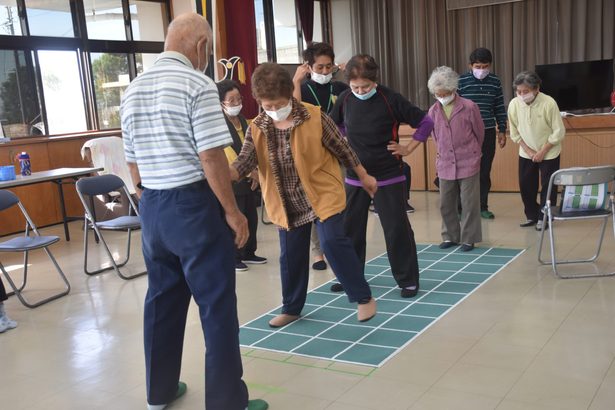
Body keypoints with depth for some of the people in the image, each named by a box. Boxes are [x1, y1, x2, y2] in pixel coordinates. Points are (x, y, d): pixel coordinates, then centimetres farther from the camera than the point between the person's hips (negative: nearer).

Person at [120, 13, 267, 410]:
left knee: (162, 299, 16)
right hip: (194, 204, -7)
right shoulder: (197, 84, -12)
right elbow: (211, 157, -17)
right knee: (217, 304, 1)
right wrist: (232, 211, -10)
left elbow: (134, 162, 15)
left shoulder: (133, 90, 10)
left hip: (151, 207, 8)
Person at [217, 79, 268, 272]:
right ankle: (233, 258, 10)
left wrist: (255, 172, 1)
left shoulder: (242, 120, 11)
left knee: (251, 217, 12)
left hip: (248, 178, 7)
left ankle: (248, 253, 26)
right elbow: (228, 155, -16)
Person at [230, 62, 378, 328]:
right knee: (291, 256, 10)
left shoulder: (314, 117, -13)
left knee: (334, 243, -13)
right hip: (288, 204, 4)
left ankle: (364, 298, 6)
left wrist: (363, 177, 6)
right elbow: (244, 162, -14)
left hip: (323, 195, -4)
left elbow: (341, 148, -4)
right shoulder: (257, 129, -5)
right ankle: (292, 308, 29)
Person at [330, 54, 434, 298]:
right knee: (350, 229, 11)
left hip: (388, 177, -4)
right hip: (354, 177, 4)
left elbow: (426, 122, -6)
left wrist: (408, 148, -6)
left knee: (397, 229, -1)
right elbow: (333, 125, 17)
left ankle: (408, 280, 13)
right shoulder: (345, 99, -2)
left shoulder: (390, 99, -13)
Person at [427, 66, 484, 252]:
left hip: (468, 163, -4)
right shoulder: (433, 111, 0)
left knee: (469, 203, 2)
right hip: (445, 164, 4)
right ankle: (450, 236, 25)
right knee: (446, 203, 9)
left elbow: (479, 132, 4)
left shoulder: (469, 107, -10)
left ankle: (469, 239, 14)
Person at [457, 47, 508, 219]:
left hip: (488, 133, 3)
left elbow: (500, 108, 10)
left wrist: (502, 131, 8)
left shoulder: (495, 82, 4)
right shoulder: (461, 82, -5)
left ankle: (482, 206, 18)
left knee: (485, 172, 7)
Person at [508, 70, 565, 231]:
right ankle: (532, 216, 25)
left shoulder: (549, 103, -23)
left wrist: (542, 152, -15)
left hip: (549, 153, -3)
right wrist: (529, 151, -9)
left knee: (548, 187, 1)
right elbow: (515, 133, -3)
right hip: (526, 153, 3)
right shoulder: (514, 104, -14)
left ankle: (544, 218, 15)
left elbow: (559, 132, -15)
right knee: (525, 185, 8)